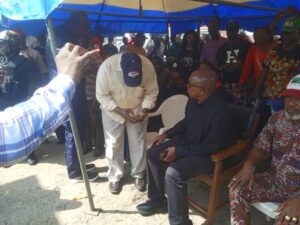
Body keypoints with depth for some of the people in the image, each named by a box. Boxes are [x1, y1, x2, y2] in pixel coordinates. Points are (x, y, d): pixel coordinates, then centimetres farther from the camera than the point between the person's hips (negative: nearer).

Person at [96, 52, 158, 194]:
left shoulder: (147, 66, -26)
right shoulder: (107, 67, -31)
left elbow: (152, 92, -11)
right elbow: (102, 96, -20)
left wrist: (144, 111, -25)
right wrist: (120, 111, -29)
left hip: (137, 109, 2)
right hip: (112, 110, -1)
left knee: (138, 142, 9)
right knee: (113, 144, 6)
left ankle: (138, 174, 30)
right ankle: (115, 177, 27)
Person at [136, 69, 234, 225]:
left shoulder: (218, 110, -30)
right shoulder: (193, 100, -5)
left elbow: (211, 146, -26)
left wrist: (178, 151, -22)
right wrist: (166, 134, 6)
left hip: (209, 154, -8)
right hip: (187, 141, 9)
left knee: (173, 174, -30)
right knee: (152, 154, 3)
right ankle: (157, 199, 20)